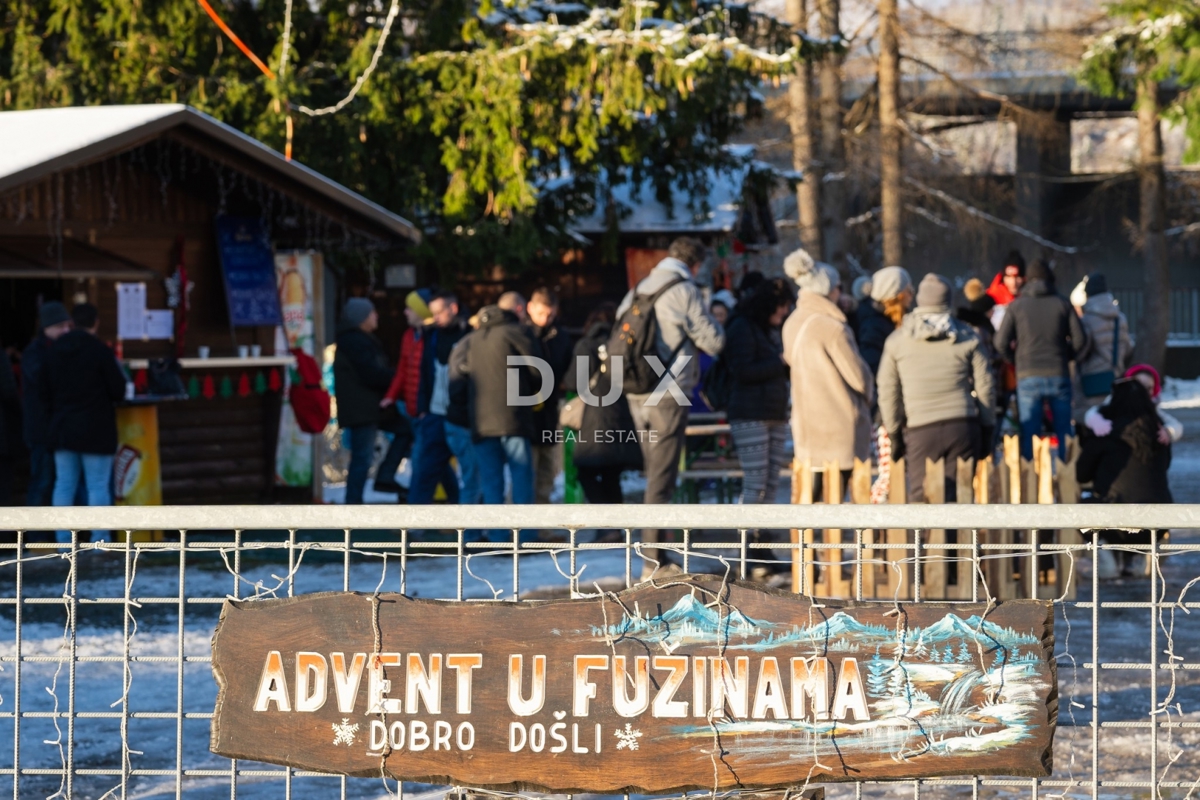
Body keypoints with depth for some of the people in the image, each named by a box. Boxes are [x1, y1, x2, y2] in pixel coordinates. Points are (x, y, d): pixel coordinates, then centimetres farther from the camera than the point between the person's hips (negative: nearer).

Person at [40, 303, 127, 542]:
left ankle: (63, 540, 6)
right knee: (98, 485, -1)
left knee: (64, 484, 8)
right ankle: (99, 540, -3)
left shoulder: (54, 350, 5)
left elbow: (43, 388, 10)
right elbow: (118, 391, -11)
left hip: (62, 428, 5)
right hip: (95, 429, -5)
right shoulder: (100, 351, -13)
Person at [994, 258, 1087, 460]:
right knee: (1063, 432, 8)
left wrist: (1014, 361, 13)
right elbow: (1080, 339, 1)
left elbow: (1001, 343, -4)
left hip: (1028, 377, -1)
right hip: (1058, 375, 1)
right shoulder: (1062, 304, 4)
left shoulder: (1016, 306, 2)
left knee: (1029, 434, 2)